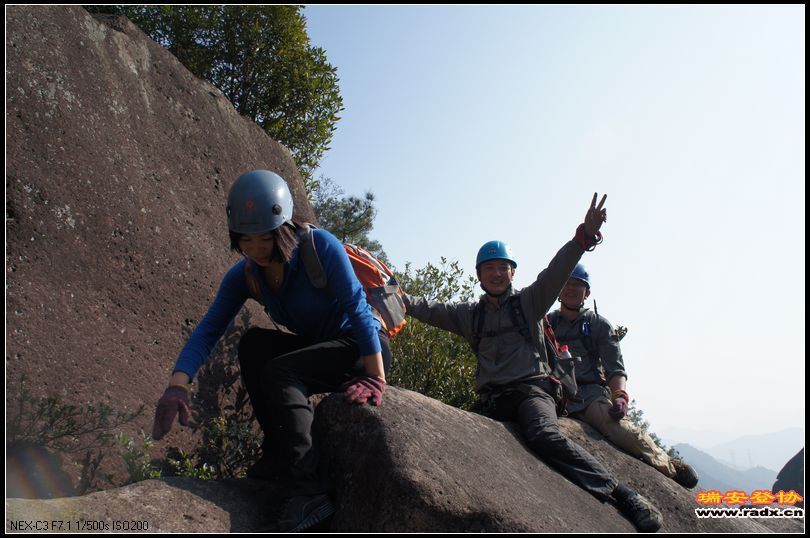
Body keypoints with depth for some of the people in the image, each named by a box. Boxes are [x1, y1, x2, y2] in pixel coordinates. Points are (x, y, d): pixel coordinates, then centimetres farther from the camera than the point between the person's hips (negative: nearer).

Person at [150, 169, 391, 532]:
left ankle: (306, 494, -27)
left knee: (278, 373, -27)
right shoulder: (244, 276, -5)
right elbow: (208, 330, -10)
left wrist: (376, 378, -29)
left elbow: (356, 308, -25)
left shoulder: (320, 245, -22)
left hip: (365, 348, -6)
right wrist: (177, 386, -25)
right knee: (253, 342, -16)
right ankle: (279, 455, -9)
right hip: (322, 351, 6)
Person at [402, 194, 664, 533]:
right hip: (491, 400, 4)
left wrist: (585, 235, -20)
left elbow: (557, 271, -5)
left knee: (544, 436, -32)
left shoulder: (528, 302, 10)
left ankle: (623, 495, -26)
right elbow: (428, 309, 13)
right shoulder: (470, 315, 19)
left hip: (532, 388, -4)